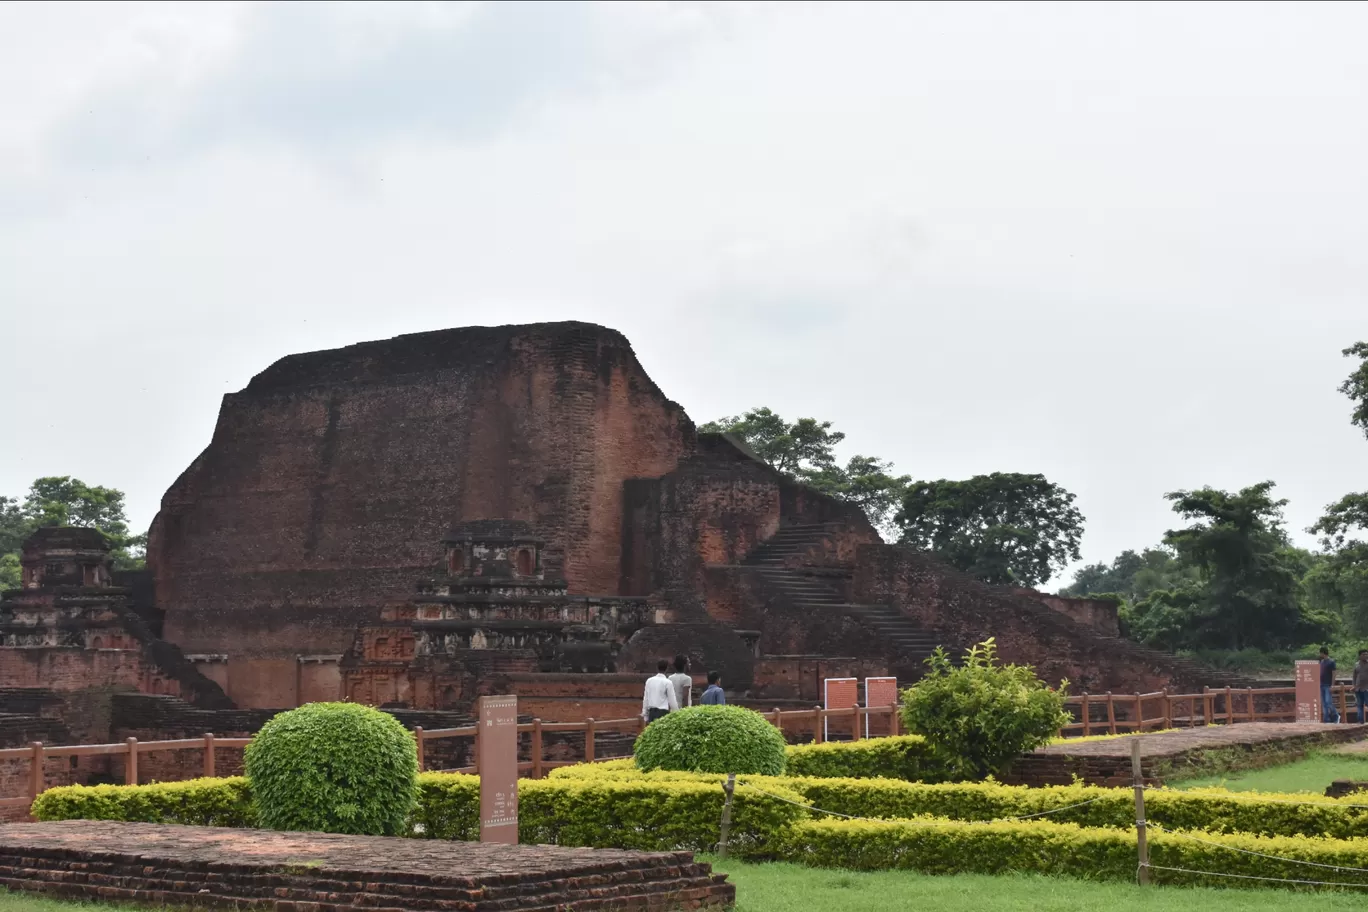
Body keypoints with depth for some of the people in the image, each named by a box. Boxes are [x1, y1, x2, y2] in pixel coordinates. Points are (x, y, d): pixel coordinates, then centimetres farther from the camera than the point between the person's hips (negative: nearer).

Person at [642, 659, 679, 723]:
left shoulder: (649, 681, 5)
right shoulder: (667, 683, -8)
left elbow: (645, 699, 10)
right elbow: (672, 701, -6)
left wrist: (645, 715, 17)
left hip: (652, 713, 5)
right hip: (663, 713, -5)